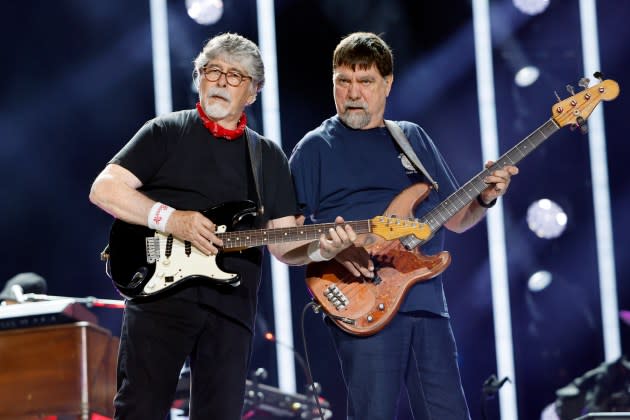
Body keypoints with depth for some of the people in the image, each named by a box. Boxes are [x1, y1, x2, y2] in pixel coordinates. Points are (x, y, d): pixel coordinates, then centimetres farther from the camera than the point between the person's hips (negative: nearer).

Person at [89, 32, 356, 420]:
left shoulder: (270, 157, 15)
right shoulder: (165, 133, 5)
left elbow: (283, 243, 11)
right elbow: (104, 189, -4)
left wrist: (322, 248, -11)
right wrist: (171, 219, -16)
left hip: (232, 307, 4)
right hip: (160, 291, -3)